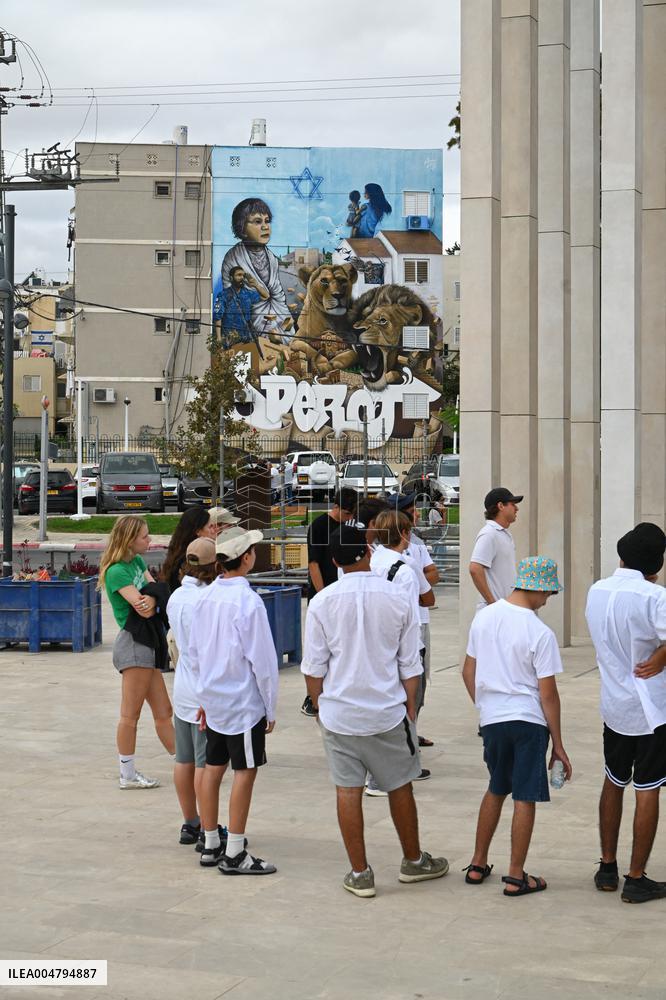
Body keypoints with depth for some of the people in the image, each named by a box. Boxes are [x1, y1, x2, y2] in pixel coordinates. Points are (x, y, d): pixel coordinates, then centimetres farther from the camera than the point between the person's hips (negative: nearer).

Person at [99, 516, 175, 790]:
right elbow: (143, 610, -20)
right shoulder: (117, 571, -14)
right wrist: (150, 603, 0)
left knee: (163, 712, 11)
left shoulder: (138, 561, 14)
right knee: (131, 714, -2)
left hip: (147, 643, 9)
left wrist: (151, 599, -15)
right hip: (133, 643, -9)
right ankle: (127, 774, 6)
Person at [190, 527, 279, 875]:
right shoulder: (248, 602, -18)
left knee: (213, 768, 13)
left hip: (212, 699, 7)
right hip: (244, 702, -7)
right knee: (245, 772, 0)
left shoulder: (207, 597, 2)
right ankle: (234, 854, 3)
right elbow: (262, 660, -15)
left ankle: (210, 845, 22)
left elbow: (193, 651, 11)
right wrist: (270, 708, -6)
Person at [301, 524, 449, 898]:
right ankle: (414, 861, 31)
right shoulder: (398, 599, -6)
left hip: (339, 713, 0)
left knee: (348, 790, 7)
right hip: (388, 712, 0)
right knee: (400, 786, 16)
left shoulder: (322, 602, -8)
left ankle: (360, 874, 13)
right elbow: (410, 666, 0)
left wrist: (320, 706, 12)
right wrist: (410, 707, 11)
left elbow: (314, 667, -2)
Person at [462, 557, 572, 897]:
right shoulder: (541, 633, -15)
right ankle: (516, 877, 8)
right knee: (525, 798, 4)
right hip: (529, 721, -5)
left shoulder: (484, 617, 1)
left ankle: (477, 865, 26)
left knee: (496, 790, 21)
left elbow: (468, 672, 8)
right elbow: (547, 693, -12)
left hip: (492, 719, 5)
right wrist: (558, 744, -4)